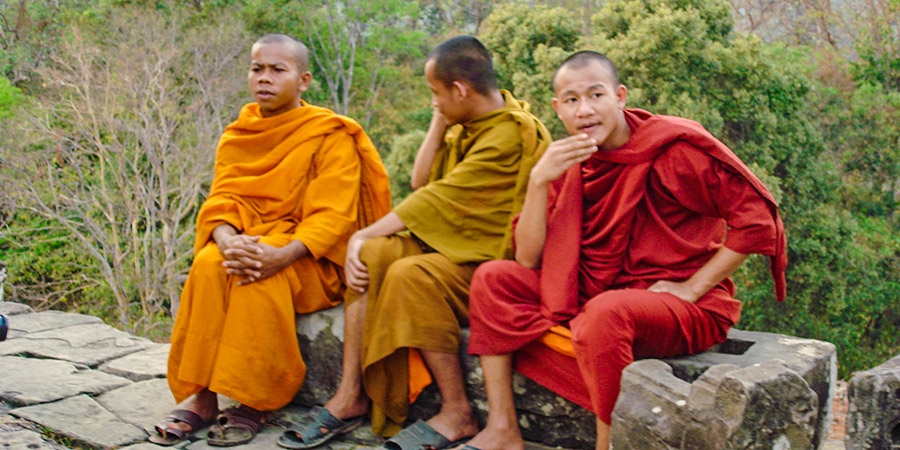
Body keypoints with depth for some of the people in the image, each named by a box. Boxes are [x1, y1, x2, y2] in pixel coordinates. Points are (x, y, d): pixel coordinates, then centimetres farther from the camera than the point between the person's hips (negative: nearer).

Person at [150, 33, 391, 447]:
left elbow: (332, 216, -13)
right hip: (245, 244, 4)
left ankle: (252, 402, -24)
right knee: (208, 265, -28)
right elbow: (221, 200, 2)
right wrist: (229, 240, -23)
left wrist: (283, 255, -30)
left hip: (310, 259, -4)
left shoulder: (331, 136, -3)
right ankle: (199, 396, -24)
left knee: (261, 279, -35)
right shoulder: (237, 136, 13)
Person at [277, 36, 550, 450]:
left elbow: (437, 200, -20)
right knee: (371, 255, -14)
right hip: (451, 245, 9)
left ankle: (457, 413, -20)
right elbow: (421, 183, 14)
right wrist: (439, 124, 4)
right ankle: (350, 395, -15)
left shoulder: (512, 136, -18)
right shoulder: (468, 126, 12)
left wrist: (363, 235, -15)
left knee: (410, 274, -32)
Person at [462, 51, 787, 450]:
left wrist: (691, 288, -16)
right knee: (493, 279, -2)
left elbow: (756, 219, -16)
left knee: (605, 312, -38)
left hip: (686, 309, -7)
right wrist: (539, 181, -15)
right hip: (594, 295, 7)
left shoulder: (675, 148, -13)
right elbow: (529, 260, -2)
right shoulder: (569, 163, 5)